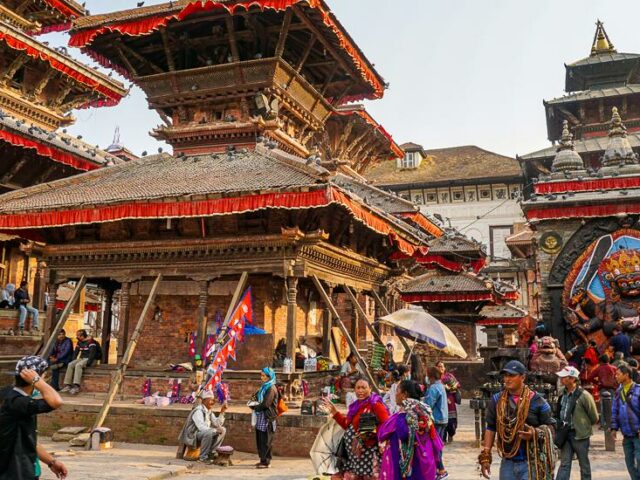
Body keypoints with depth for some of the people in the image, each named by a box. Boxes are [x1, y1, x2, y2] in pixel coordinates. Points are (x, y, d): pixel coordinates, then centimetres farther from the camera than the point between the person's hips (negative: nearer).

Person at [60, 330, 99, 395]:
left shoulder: (90, 342, -13)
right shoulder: (79, 342, 14)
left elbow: (92, 353, -20)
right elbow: (76, 352, 17)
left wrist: (87, 363, -25)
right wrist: (73, 361, 3)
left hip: (88, 359, -8)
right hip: (81, 358, 8)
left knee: (78, 365, -33)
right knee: (70, 365, -17)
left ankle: (76, 386, -41)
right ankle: (68, 385, -23)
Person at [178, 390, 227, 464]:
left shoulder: (209, 411, 7)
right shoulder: (198, 411, -21)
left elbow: (217, 424, 5)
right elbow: (202, 427, -32)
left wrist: (222, 413, -6)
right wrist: (215, 430, -30)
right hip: (192, 436, -9)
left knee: (223, 430, 1)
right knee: (209, 433, -36)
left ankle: (211, 452, 0)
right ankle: (203, 457, -20)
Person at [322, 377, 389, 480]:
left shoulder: (375, 405, -12)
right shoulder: (356, 405, 13)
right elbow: (348, 426, 18)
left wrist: (371, 434, -25)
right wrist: (335, 412, 15)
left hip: (368, 453, -8)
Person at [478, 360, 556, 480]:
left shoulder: (536, 400, -6)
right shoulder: (497, 400, 4)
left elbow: (550, 426, 0)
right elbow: (491, 428, 8)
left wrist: (535, 433, -20)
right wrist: (485, 456, 3)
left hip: (531, 462, -4)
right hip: (507, 462, 4)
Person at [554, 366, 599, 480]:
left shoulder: (584, 395, -16)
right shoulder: (564, 394, 3)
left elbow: (594, 418, -6)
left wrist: (584, 427, 6)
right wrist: (560, 425, 10)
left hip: (580, 434, -5)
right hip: (566, 433, 5)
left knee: (584, 464, 11)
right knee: (564, 464, 4)